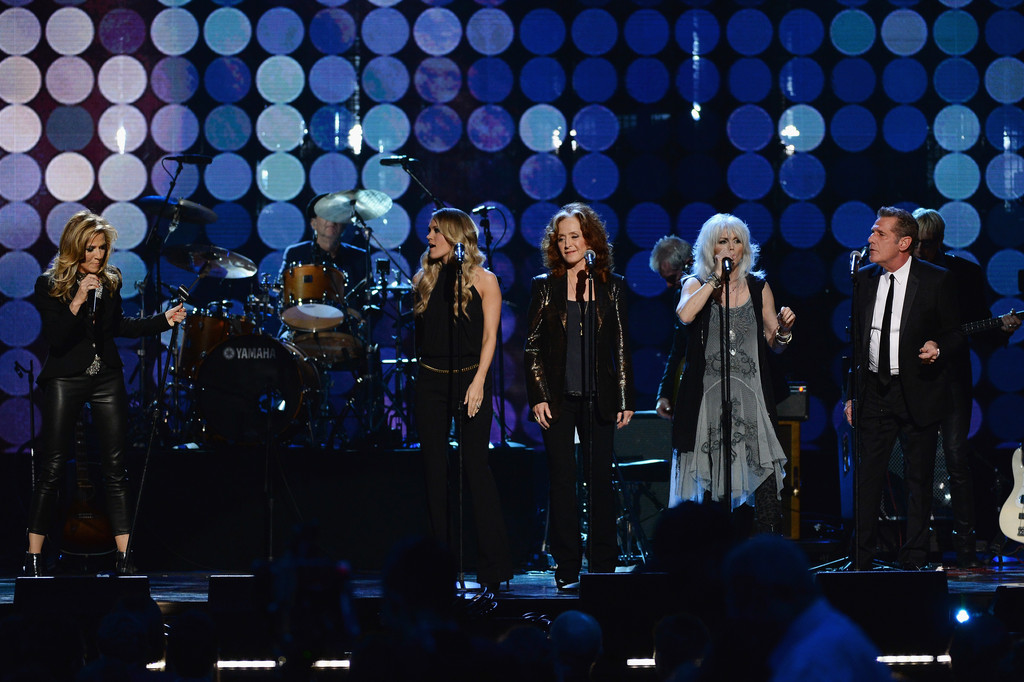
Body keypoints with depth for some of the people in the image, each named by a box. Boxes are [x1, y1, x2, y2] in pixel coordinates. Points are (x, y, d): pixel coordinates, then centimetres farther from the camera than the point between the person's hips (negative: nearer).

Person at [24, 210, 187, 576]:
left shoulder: (111, 279, 6)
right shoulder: (50, 284, -7)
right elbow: (55, 340, -16)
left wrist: (162, 321, 14)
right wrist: (77, 301, -26)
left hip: (107, 377, 4)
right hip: (65, 380, -4)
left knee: (115, 467, 1)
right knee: (52, 468, -4)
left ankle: (124, 556, 1)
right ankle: (34, 556, 0)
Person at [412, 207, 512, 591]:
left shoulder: (482, 280, 0)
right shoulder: (424, 279, 13)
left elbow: (489, 336, -5)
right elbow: (416, 332, 15)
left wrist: (478, 382, -11)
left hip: (469, 377, -4)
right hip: (430, 379, 4)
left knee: (476, 466, -8)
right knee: (435, 469, 3)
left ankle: (493, 565, -6)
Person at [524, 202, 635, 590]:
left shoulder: (611, 286, 7)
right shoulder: (545, 286, 6)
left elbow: (621, 346, 8)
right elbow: (533, 345, 4)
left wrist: (626, 398, 3)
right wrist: (537, 397, -4)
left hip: (598, 396, 0)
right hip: (557, 398, 0)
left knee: (600, 479, 1)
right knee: (562, 480, -1)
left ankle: (603, 566, 9)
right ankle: (567, 570, 2)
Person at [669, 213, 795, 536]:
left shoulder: (758, 288, 12)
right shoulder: (696, 285, 6)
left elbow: (775, 345, 15)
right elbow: (685, 315, -17)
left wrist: (783, 329, -7)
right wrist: (717, 277, -10)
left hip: (752, 395, 1)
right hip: (709, 396, -1)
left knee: (764, 476, -10)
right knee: (713, 482, -1)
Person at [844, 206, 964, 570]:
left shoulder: (937, 280, -6)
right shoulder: (864, 279, 6)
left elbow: (956, 334, 1)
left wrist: (938, 349, -21)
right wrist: (851, 394, 11)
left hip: (917, 392, -3)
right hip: (874, 390, 3)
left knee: (919, 479, 4)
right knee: (867, 475, 2)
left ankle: (913, 560, 13)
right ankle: (861, 557, 10)